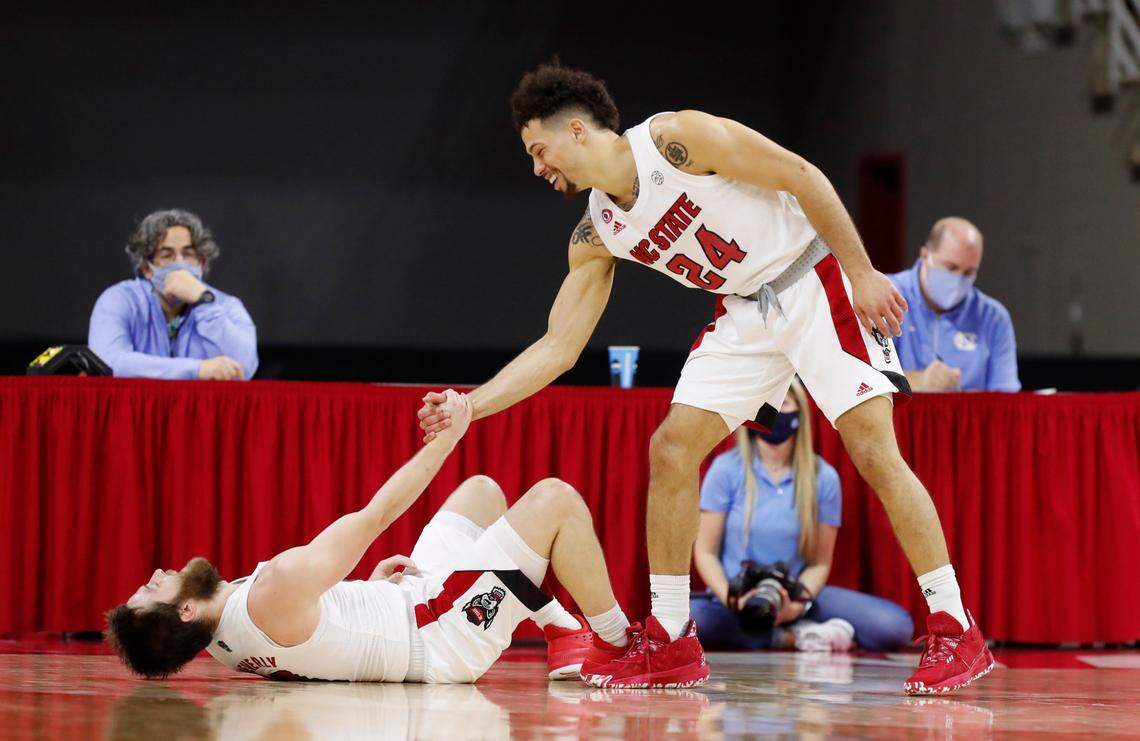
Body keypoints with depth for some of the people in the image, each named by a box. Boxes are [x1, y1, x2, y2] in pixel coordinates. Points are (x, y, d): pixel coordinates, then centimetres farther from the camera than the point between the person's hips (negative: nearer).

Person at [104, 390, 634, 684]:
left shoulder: (220, 638, -7)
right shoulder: (277, 590, -36)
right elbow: (375, 515, -26)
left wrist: (369, 586, 9)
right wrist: (446, 437, -16)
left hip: (410, 602, 9)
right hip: (445, 635, -9)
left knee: (482, 489, 23)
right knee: (555, 498, -5)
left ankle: (563, 630, 25)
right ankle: (618, 641, 12)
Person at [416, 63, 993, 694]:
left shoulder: (675, 138, -20)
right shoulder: (596, 236, 1)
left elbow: (802, 176, -17)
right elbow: (557, 347, 3)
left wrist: (863, 273, -19)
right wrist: (469, 406, -7)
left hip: (815, 281, -7)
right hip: (746, 313, 7)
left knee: (873, 449, -16)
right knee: (671, 448, -3)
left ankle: (956, 634, -11)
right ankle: (670, 644, 4)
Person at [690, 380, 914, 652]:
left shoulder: (822, 477, 0)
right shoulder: (727, 470, -4)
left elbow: (819, 563, 2)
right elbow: (706, 552, -2)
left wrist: (798, 604, -19)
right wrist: (732, 599, -21)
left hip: (794, 597, 1)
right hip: (736, 600, -1)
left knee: (896, 627, -20)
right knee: (679, 620, -39)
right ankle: (792, 637, -22)